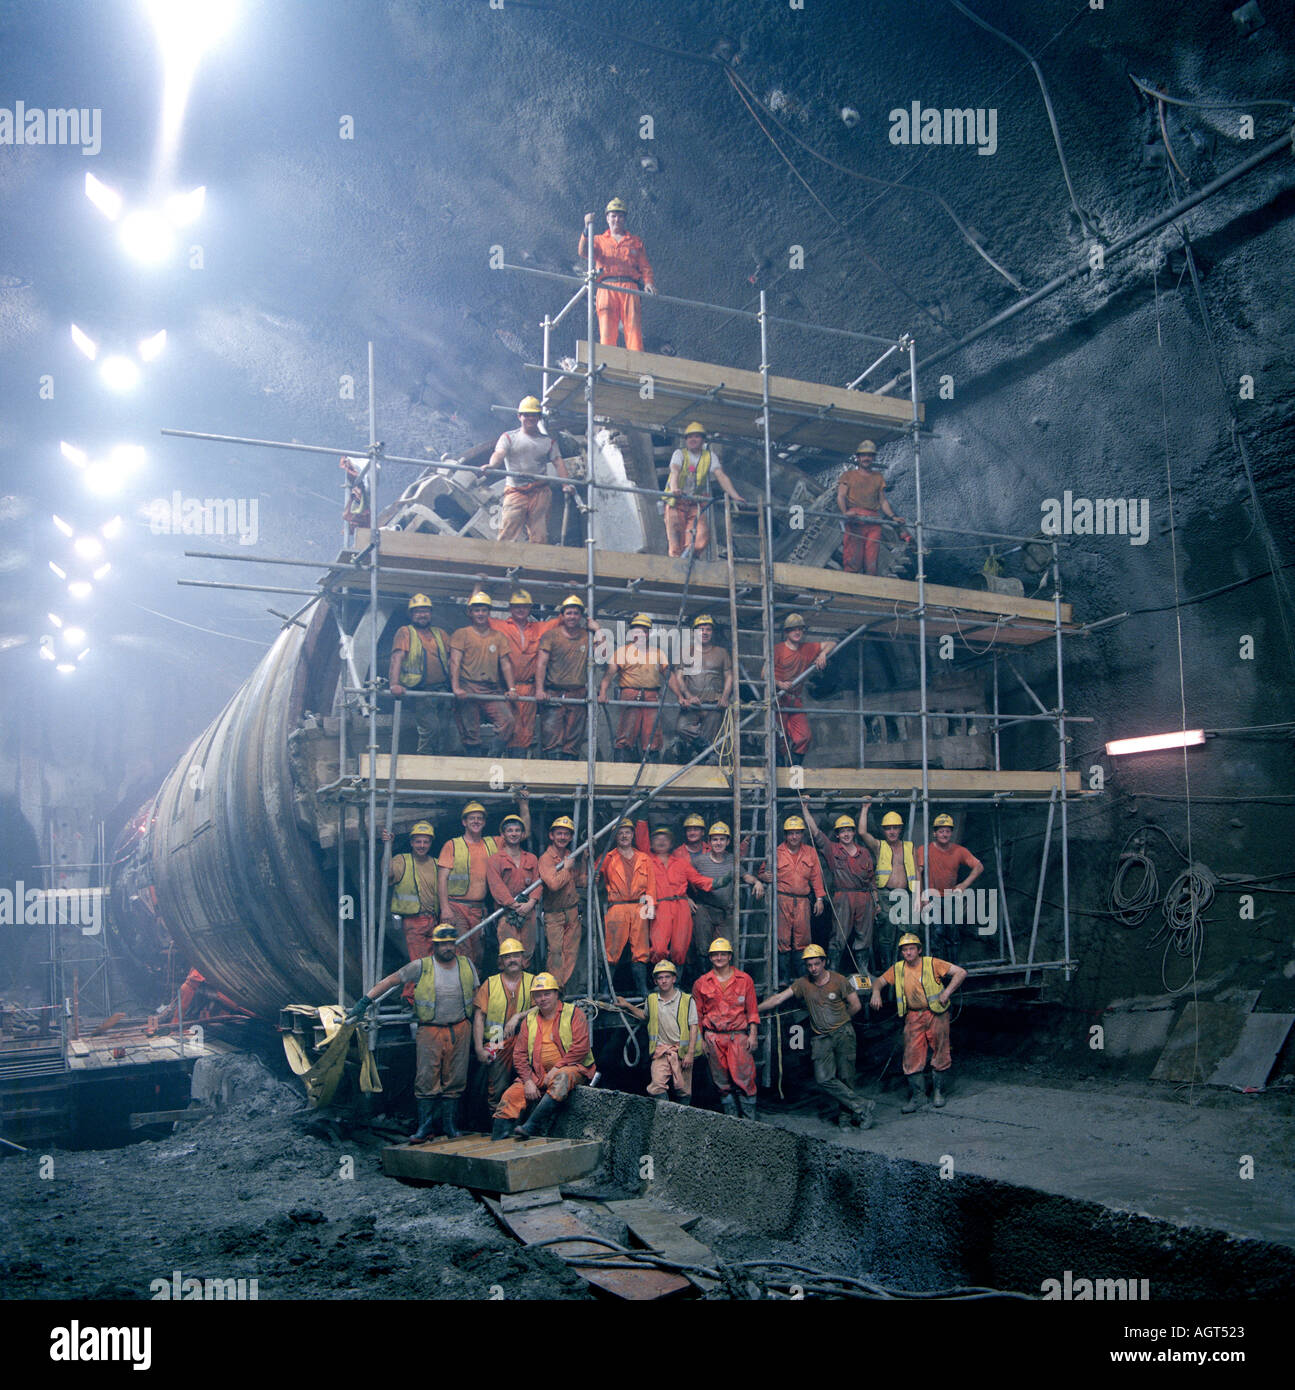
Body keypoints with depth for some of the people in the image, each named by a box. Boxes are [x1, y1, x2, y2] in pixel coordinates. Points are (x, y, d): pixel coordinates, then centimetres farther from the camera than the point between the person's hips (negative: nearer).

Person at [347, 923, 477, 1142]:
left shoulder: (467, 965, 6)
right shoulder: (421, 967, -4)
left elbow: (477, 993, 16)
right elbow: (391, 980, -1)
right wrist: (365, 1001, -7)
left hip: (460, 1031, 2)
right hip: (430, 1031, -2)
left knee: (454, 1080, 6)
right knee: (426, 1081, -2)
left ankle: (448, 1122, 18)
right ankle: (425, 1125, 7)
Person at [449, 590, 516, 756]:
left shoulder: (497, 637, 18)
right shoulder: (462, 634, 9)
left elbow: (505, 664, 14)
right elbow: (455, 662, -2)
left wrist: (511, 689, 1)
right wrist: (456, 688, -15)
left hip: (492, 691, 3)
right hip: (468, 690, -3)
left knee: (507, 720, -17)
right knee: (470, 731, -7)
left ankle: (494, 758, -10)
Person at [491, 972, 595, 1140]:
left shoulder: (573, 1013, 0)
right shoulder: (530, 1018, 12)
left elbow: (581, 1048, -11)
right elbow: (519, 1054, 7)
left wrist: (556, 1069, -17)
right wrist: (528, 1081, -8)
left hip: (572, 1068, -4)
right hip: (537, 1073, 4)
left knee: (561, 1078, -38)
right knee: (511, 1096, -17)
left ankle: (530, 1127, -41)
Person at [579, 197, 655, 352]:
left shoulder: (635, 242, 25)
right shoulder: (599, 240, 23)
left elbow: (645, 267, 17)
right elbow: (583, 252, 4)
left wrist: (648, 282, -3)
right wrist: (587, 229, -10)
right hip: (606, 288, 0)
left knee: (634, 327, -14)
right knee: (607, 329, -12)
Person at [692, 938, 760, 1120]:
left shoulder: (745, 980, 6)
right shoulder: (701, 983, 7)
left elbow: (752, 1010, 7)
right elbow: (698, 1015, 12)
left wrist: (753, 1035, 0)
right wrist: (700, 1040, 7)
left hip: (739, 1036, -1)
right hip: (713, 1038, 2)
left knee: (744, 1078, -7)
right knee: (721, 1082, 6)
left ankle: (749, 1119, 3)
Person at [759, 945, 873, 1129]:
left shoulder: (838, 980, -3)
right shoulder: (802, 984, 2)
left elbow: (855, 1005, 6)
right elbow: (778, 999, -2)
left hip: (843, 1033, -1)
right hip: (820, 1037, 1)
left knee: (846, 1078, -3)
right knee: (823, 1079, -13)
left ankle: (845, 1115, 16)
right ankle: (862, 1107, -4)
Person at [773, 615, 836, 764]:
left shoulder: (807, 649, 13)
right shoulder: (779, 649, -2)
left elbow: (831, 644, 21)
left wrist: (823, 654, 0)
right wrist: (779, 684, -22)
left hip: (796, 700, 5)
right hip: (778, 699, -5)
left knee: (805, 736, -5)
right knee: (781, 737, -9)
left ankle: (795, 765, 8)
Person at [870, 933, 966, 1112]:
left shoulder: (932, 963, -8)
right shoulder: (897, 969, 4)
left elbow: (961, 973, -9)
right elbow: (879, 981, 12)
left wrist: (946, 992, -16)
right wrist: (876, 992, -11)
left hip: (936, 1014, -3)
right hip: (913, 1018, 3)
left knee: (940, 1054, 5)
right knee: (912, 1055, -1)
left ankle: (938, 1092, 22)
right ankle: (916, 1095, 10)